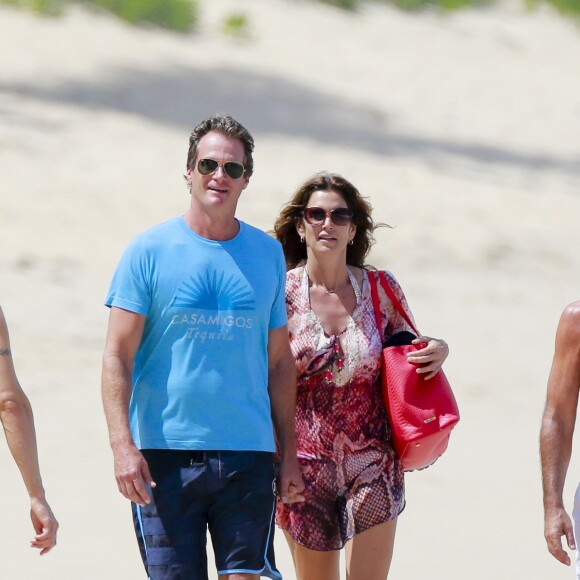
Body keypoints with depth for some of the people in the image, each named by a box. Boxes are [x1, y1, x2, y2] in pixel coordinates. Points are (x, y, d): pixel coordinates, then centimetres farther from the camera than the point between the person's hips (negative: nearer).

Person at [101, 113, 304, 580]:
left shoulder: (268, 254, 10)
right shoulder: (149, 251, 0)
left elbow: (279, 362, 15)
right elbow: (117, 357, -3)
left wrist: (289, 454, 11)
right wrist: (122, 446, -14)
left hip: (248, 453, 2)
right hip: (164, 453, -2)